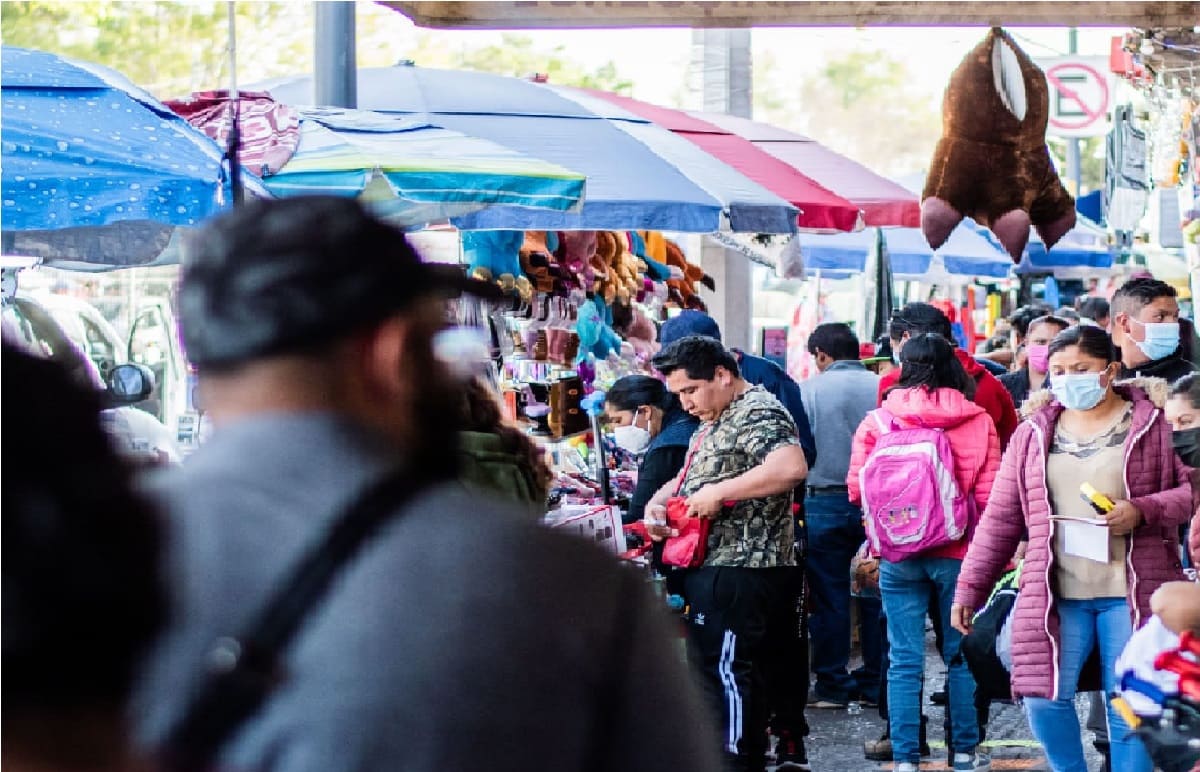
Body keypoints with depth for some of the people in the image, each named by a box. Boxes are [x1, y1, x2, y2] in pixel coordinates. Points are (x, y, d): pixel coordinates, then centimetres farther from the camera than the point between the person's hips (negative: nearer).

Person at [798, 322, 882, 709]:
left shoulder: (808, 391, -4)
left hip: (825, 502, -2)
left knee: (829, 598, 4)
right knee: (875, 597, 8)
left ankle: (833, 685, 6)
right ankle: (875, 683, 12)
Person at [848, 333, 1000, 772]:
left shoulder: (878, 422, -5)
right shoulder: (978, 422, -5)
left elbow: (857, 489, -3)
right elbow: (989, 494, -9)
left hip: (899, 555, 0)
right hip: (959, 554, 0)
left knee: (904, 661, 5)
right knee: (961, 655, 13)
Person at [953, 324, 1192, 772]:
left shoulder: (1153, 425, 3)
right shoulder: (1034, 435, 12)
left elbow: (1190, 491, 1)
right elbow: (1000, 519, 14)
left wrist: (1143, 511, -15)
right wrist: (969, 589, 12)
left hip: (1132, 594, -2)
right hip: (1054, 595, 2)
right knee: (1044, 700, -8)